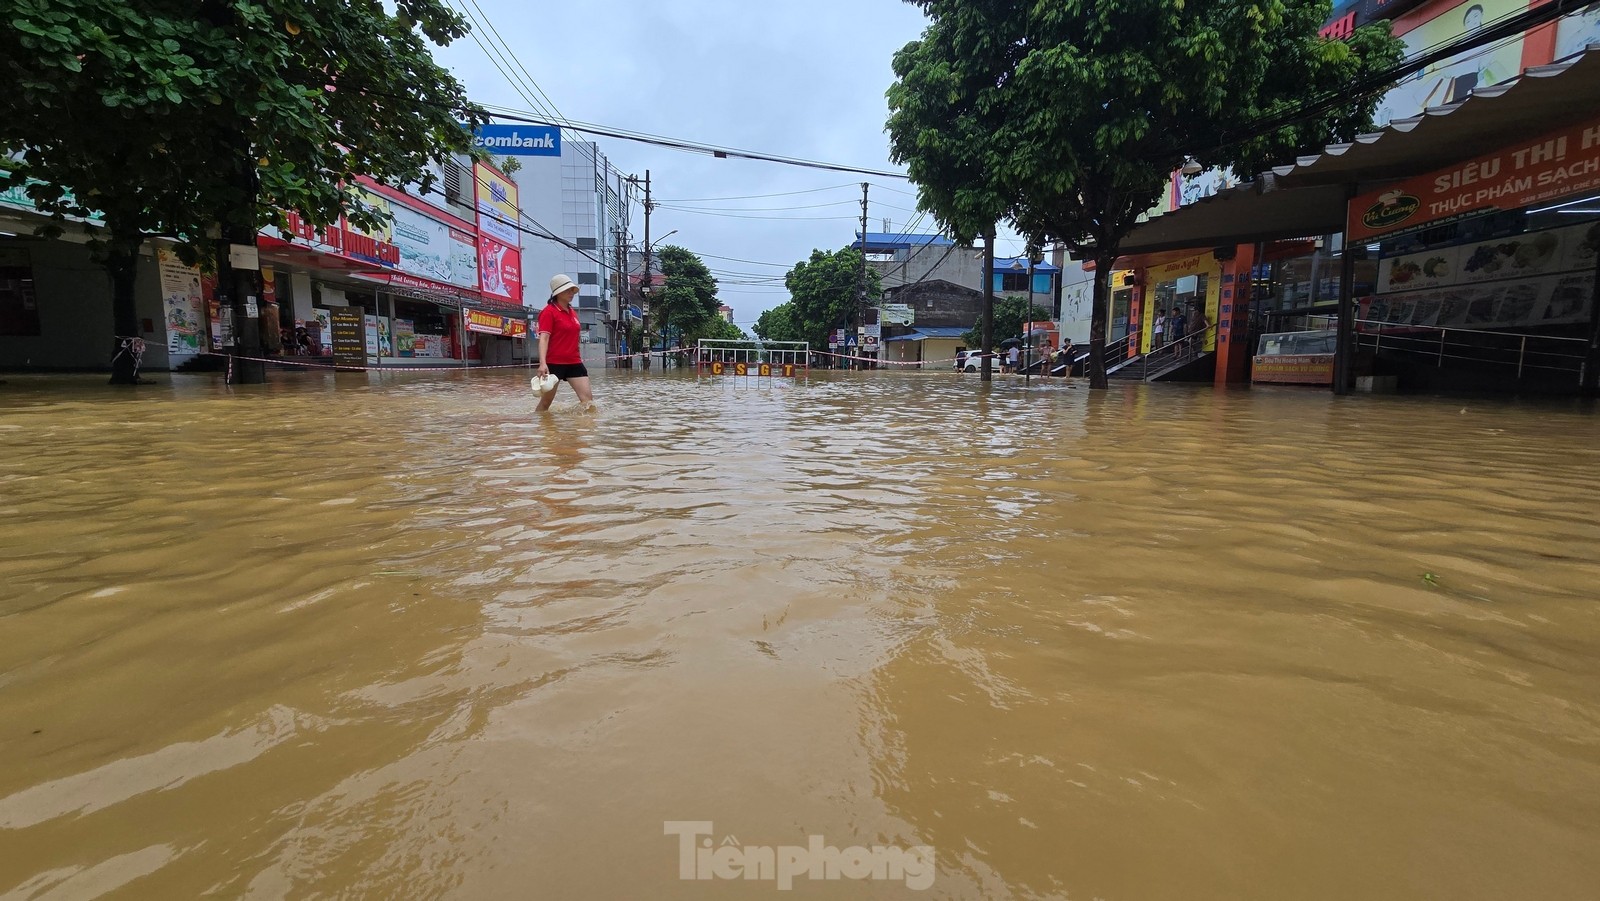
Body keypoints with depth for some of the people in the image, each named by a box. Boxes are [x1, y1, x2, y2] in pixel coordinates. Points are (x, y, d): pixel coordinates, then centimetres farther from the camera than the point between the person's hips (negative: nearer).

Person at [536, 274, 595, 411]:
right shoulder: (549, 311, -8)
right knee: (545, 403, 5)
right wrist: (542, 363, -29)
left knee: (588, 399, -5)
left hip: (574, 363, 6)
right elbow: (543, 338, -17)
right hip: (554, 363, -6)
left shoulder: (573, 312, 13)